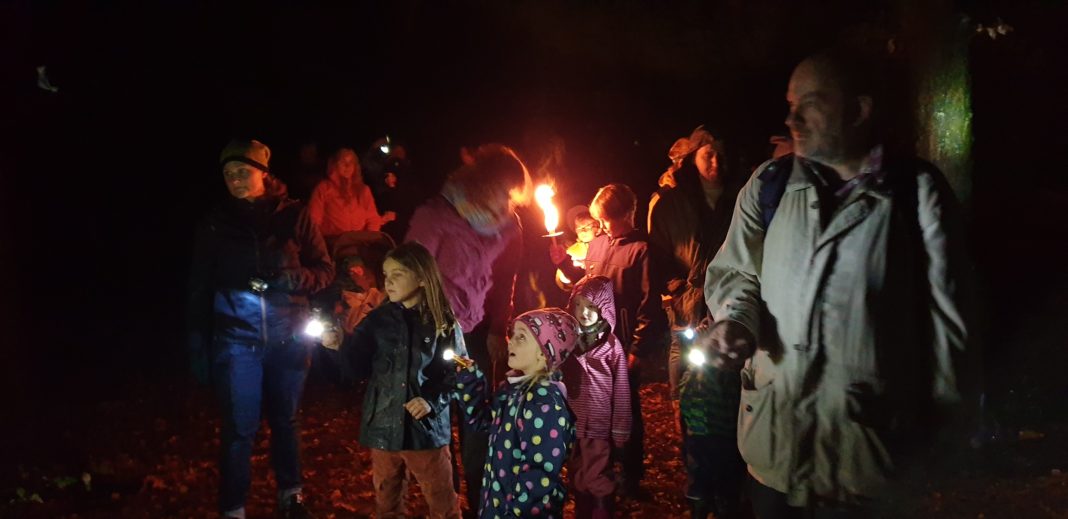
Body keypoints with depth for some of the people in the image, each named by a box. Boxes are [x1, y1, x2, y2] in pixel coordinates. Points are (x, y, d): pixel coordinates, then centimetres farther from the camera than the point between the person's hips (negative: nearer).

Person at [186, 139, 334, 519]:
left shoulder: (293, 215, -2)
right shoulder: (215, 223, 0)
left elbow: (325, 270, 1)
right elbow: (199, 287, 3)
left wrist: (295, 278, -20)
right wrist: (198, 343, 0)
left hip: (287, 337, 1)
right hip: (236, 338, -1)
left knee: (285, 419, 16)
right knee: (239, 428, 1)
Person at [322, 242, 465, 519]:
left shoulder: (444, 324, -5)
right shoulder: (379, 318, 2)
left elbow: (458, 374, -5)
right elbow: (361, 364, 1)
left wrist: (433, 401, -18)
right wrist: (340, 346, -16)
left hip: (426, 427, -3)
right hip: (383, 426, 3)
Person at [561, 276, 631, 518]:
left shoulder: (612, 346, -9)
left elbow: (621, 391, -5)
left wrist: (620, 432, -5)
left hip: (600, 428, -3)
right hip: (571, 427, 3)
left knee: (600, 489, 3)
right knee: (579, 485, 15)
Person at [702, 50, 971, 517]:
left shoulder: (918, 191, -5)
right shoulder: (769, 184, 2)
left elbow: (941, 308, 0)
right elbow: (734, 270, 9)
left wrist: (935, 410, 4)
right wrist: (734, 318, -13)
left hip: (864, 429, -2)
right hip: (770, 423, 3)